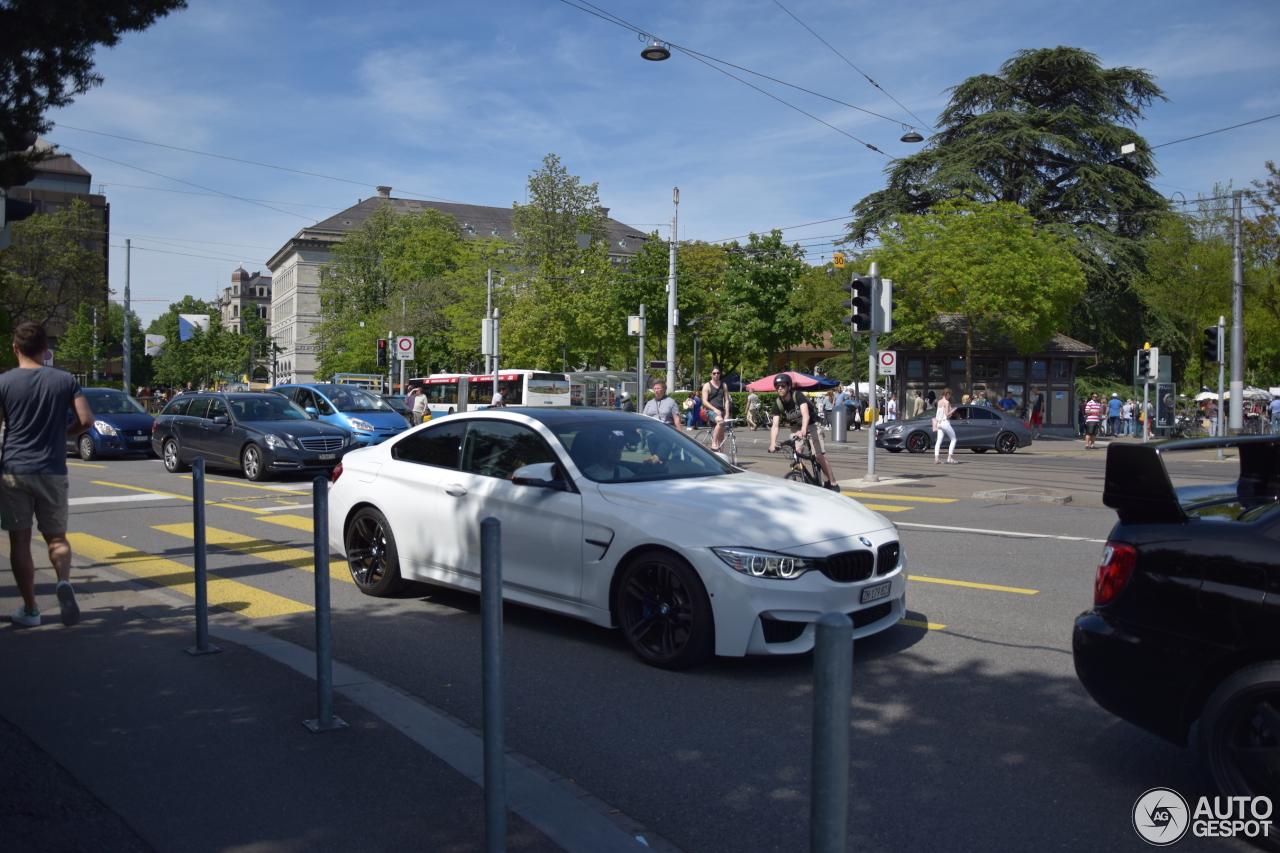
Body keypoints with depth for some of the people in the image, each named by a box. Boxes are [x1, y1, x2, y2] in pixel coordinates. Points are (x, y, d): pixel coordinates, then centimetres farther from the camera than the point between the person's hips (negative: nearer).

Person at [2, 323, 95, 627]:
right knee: (56, 537, 12)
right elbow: (86, 420, -4)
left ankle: (29, 609, 11)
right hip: (53, 471, 2)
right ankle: (64, 582, -17)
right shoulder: (65, 380, 0)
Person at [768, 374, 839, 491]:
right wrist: (773, 443, -36)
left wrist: (803, 430, -59)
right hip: (796, 428, 4)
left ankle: (833, 483, -3)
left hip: (811, 425, -4)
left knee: (819, 455, -15)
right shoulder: (778, 404, -13)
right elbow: (775, 425, -20)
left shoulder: (798, 396, -25)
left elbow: (806, 414, -40)